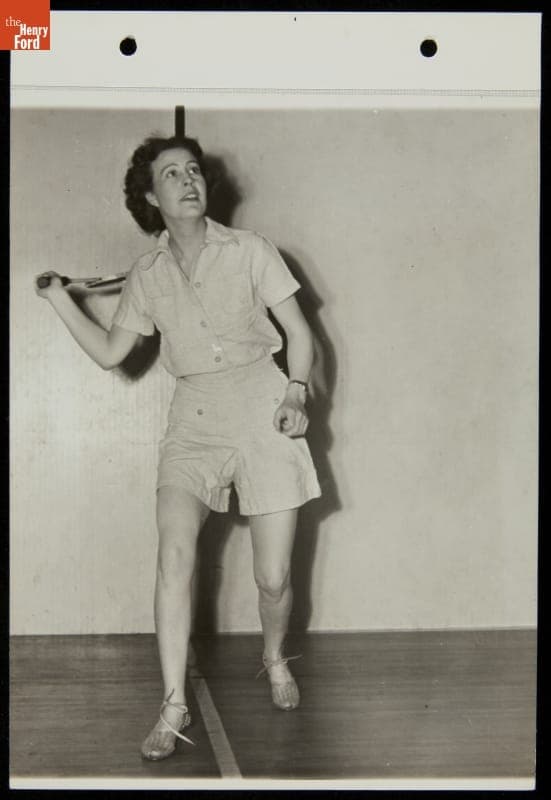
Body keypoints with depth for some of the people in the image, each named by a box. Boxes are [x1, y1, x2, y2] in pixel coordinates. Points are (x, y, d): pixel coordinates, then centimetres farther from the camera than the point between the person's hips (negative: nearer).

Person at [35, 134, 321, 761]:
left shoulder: (248, 250, 3)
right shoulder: (146, 275, 10)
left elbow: (298, 332, 4)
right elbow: (111, 352, 11)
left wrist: (296, 393, -11)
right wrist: (60, 300, 3)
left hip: (263, 409, -1)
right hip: (193, 421, 2)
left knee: (274, 577, -1)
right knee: (174, 550, -19)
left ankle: (275, 658, 31)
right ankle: (173, 708, -9)